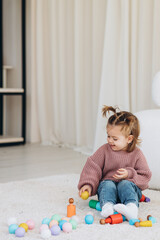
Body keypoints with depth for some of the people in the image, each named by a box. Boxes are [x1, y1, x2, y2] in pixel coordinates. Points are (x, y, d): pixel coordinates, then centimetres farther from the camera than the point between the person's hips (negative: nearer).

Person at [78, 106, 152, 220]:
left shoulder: (136, 154, -3)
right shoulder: (104, 150, 0)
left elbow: (145, 176, -1)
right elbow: (92, 167, 0)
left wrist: (129, 174, -17)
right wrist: (87, 184, -13)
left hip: (129, 184, -1)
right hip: (108, 182, 2)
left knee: (124, 184, -33)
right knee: (107, 185, -31)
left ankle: (132, 207, -58)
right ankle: (107, 206, -56)